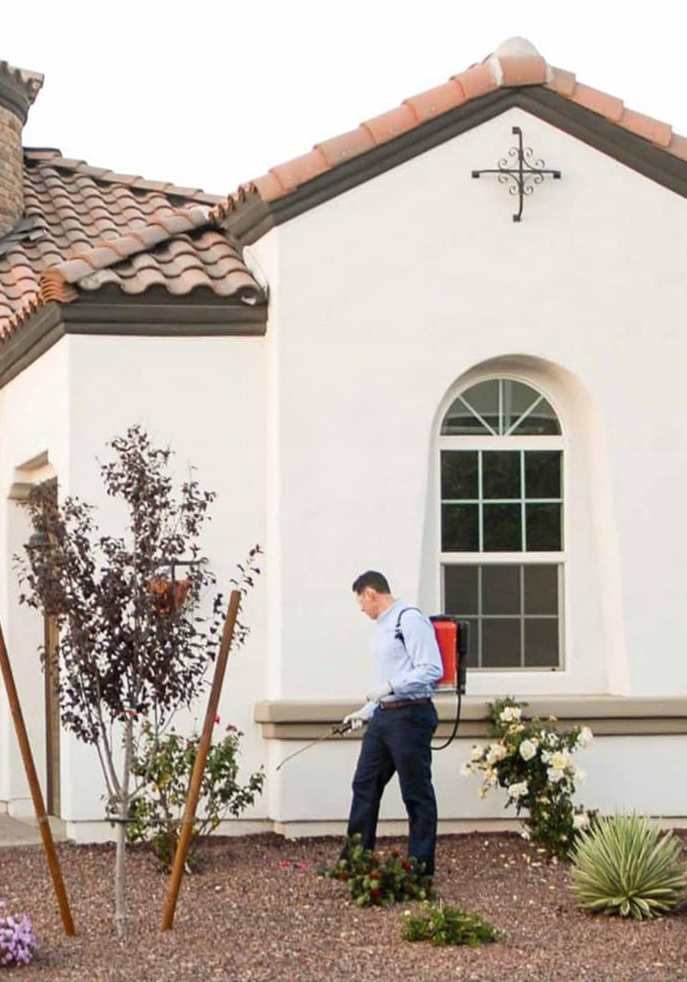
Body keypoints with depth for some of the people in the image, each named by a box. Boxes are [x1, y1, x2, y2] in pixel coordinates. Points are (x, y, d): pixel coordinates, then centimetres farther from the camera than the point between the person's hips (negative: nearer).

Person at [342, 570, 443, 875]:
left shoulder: (410, 620, -12)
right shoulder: (381, 626, 18)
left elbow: (431, 670, -20)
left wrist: (390, 687, -22)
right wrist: (367, 710, 21)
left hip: (410, 716, -10)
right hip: (383, 717, 10)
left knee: (416, 793, -2)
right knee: (364, 786, 9)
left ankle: (420, 867, 5)